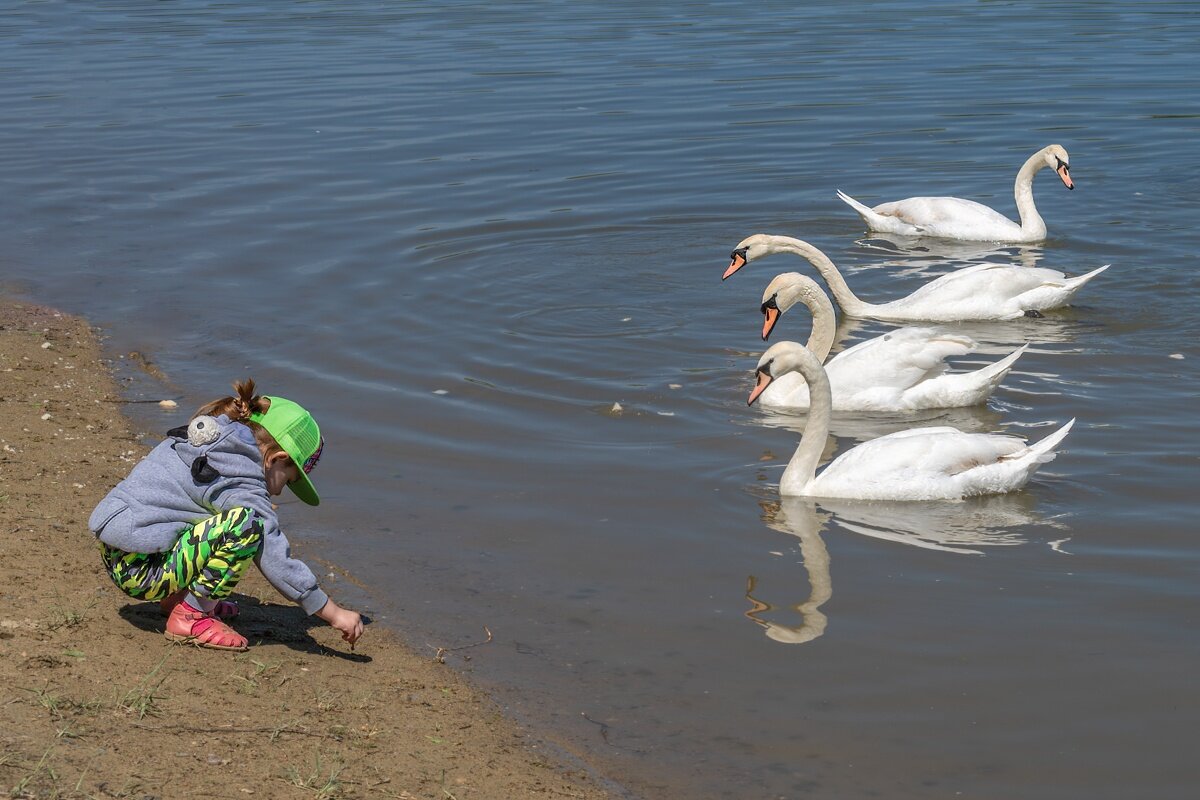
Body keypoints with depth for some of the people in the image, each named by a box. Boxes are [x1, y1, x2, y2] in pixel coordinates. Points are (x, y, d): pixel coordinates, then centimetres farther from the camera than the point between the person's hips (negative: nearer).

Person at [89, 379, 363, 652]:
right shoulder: (240, 485, -14)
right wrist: (334, 614, -9)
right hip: (140, 571, -10)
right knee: (248, 525, -21)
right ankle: (190, 616, -11)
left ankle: (175, 596, 15)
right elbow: (277, 561, -14)